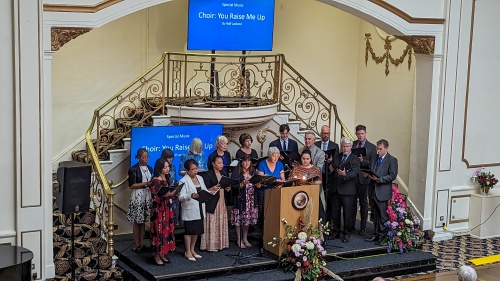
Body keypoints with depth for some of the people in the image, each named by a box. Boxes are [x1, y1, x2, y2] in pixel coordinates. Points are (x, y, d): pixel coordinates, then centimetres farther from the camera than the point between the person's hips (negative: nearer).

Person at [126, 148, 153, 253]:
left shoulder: (149, 168, 12)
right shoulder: (133, 169, -7)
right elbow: (131, 185, -11)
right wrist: (145, 183, -17)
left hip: (148, 195, 5)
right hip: (138, 196, -5)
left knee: (143, 221, 8)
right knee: (137, 221, -1)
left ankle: (141, 244, 14)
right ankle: (136, 245, 5)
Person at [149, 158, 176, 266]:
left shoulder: (167, 179, 10)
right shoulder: (155, 181, -13)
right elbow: (155, 198, -17)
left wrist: (174, 194, -1)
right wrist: (166, 195, -30)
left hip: (168, 209, 8)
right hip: (158, 211, -8)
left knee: (167, 231, 10)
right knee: (159, 232, -3)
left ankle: (163, 254, 19)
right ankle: (157, 256, 6)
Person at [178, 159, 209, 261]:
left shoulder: (200, 178, 11)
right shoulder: (183, 181, -11)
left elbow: (205, 190, 20)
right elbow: (181, 197, -19)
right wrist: (190, 196, -37)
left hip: (200, 209, 7)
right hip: (189, 210, -7)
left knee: (197, 230, 13)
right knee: (189, 231, 1)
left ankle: (192, 250, 26)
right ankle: (188, 252, 11)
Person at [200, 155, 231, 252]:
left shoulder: (224, 174, 15)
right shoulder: (208, 175, -6)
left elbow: (227, 188, 21)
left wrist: (228, 189, -1)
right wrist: (212, 189, -26)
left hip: (222, 203, 6)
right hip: (212, 203, -6)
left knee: (222, 224, 6)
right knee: (212, 225, -5)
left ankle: (221, 244, 15)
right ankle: (211, 245, 1)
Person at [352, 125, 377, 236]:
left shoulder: (372, 147, -1)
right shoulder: (352, 144, 7)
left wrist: (362, 161, -20)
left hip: (363, 178, -2)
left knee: (363, 203, 6)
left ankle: (363, 227, 12)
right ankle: (351, 224, 22)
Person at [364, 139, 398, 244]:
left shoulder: (392, 160, -6)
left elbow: (392, 176, -14)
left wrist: (378, 179, -20)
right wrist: (367, 174, -1)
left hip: (382, 192, -7)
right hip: (373, 191, 7)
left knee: (383, 216, 0)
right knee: (375, 215, 13)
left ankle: (382, 236, 8)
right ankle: (376, 235, 22)